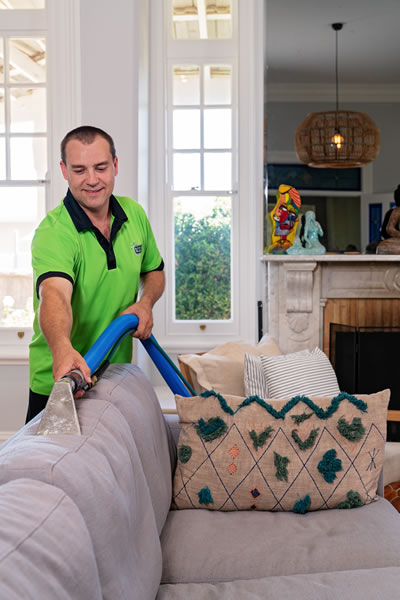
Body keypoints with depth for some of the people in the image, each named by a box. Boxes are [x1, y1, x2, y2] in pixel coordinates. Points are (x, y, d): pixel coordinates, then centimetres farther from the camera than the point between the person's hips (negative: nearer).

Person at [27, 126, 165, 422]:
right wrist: (62, 349, -59)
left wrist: (146, 302, -7)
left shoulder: (135, 214, 0)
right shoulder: (53, 232, -21)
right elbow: (54, 294, -39)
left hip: (117, 374, 5)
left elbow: (154, 271, 15)